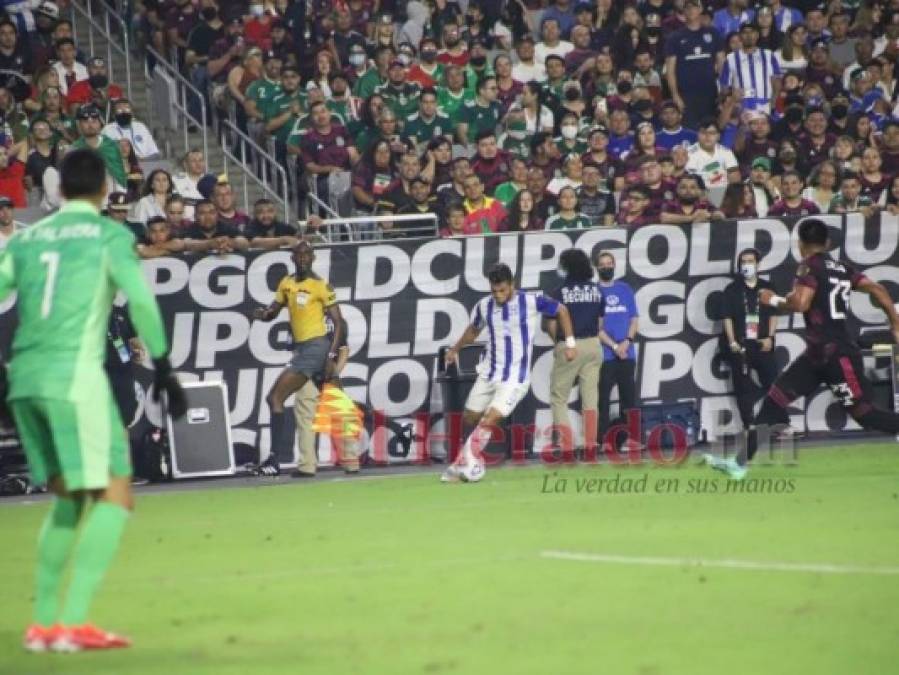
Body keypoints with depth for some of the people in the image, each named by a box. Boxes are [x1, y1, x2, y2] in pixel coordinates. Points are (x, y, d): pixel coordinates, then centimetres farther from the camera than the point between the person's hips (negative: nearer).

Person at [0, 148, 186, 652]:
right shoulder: (109, 234, 2)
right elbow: (141, 301, -7)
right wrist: (163, 368, -1)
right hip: (75, 374, -6)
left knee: (70, 498, 19)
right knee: (115, 496, -4)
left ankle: (43, 622, 16)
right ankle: (75, 621, -16)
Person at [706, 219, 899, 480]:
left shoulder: (810, 266, -8)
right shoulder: (843, 269, 14)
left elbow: (801, 303, -22)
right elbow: (877, 290, 9)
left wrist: (774, 300, -5)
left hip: (837, 354, -9)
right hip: (818, 353, 9)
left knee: (863, 413, -4)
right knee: (774, 399, 6)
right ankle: (741, 462, 4)